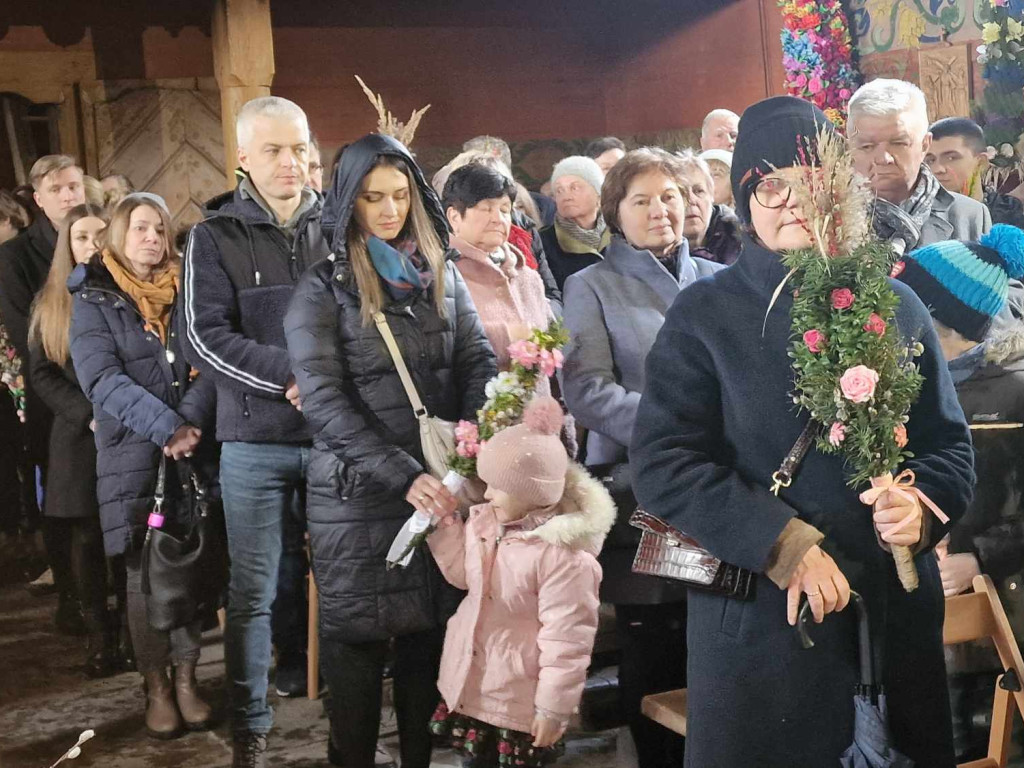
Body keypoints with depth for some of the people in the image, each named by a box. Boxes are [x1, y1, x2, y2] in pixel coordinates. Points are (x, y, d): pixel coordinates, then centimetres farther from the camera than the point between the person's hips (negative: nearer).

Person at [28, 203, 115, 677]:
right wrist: (87, 414, -9)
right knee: (83, 540, 2)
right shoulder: (50, 304, 12)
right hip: (78, 440, 2)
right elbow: (43, 375, 6)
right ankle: (99, 635, 13)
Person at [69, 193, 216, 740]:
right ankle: (156, 688, 11)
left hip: (194, 452, 3)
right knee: (145, 573, 1)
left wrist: (190, 421, -16)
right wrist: (165, 427, -20)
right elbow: (102, 378, -10)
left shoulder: (186, 294, 13)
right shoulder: (95, 302, 3)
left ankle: (186, 678, 15)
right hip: (133, 456, -2)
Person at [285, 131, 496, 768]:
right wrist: (405, 475, -23)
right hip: (358, 496, -3)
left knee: (428, 641, 9)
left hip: (439, 487, 3)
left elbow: (480, 365, 4)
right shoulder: (323, 290, -3)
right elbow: (324, 402, -13)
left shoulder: (442, 276, 10)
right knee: (358, 645, 5)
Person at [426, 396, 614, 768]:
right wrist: (444, 525, 4)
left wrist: (554, 709, -19)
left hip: (518, 699, -8)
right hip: (470, 683, 8)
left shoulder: (563, 555, -25)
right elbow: (463, 574, 17)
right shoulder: (485, 522, -1)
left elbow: (567, 638, -23)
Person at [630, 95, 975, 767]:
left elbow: (952, 446, 9)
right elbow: (663, 461, -10)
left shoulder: (896, 308, 6)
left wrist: (922, 503, -13)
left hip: (898, 617, 3)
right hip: (758, 621, -2)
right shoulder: (706, 314, -2)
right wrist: (782, 545, -19)